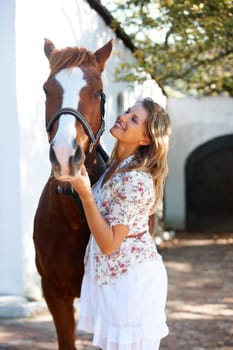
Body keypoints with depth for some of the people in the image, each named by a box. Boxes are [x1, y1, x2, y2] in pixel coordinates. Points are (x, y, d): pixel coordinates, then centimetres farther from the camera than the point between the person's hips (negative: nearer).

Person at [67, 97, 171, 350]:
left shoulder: (136, 180, -25)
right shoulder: (116, 166, 3)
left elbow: (108, 244, -24)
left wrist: (85, 194, -30)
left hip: (131, 279, -9)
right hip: (109, 276, 9)